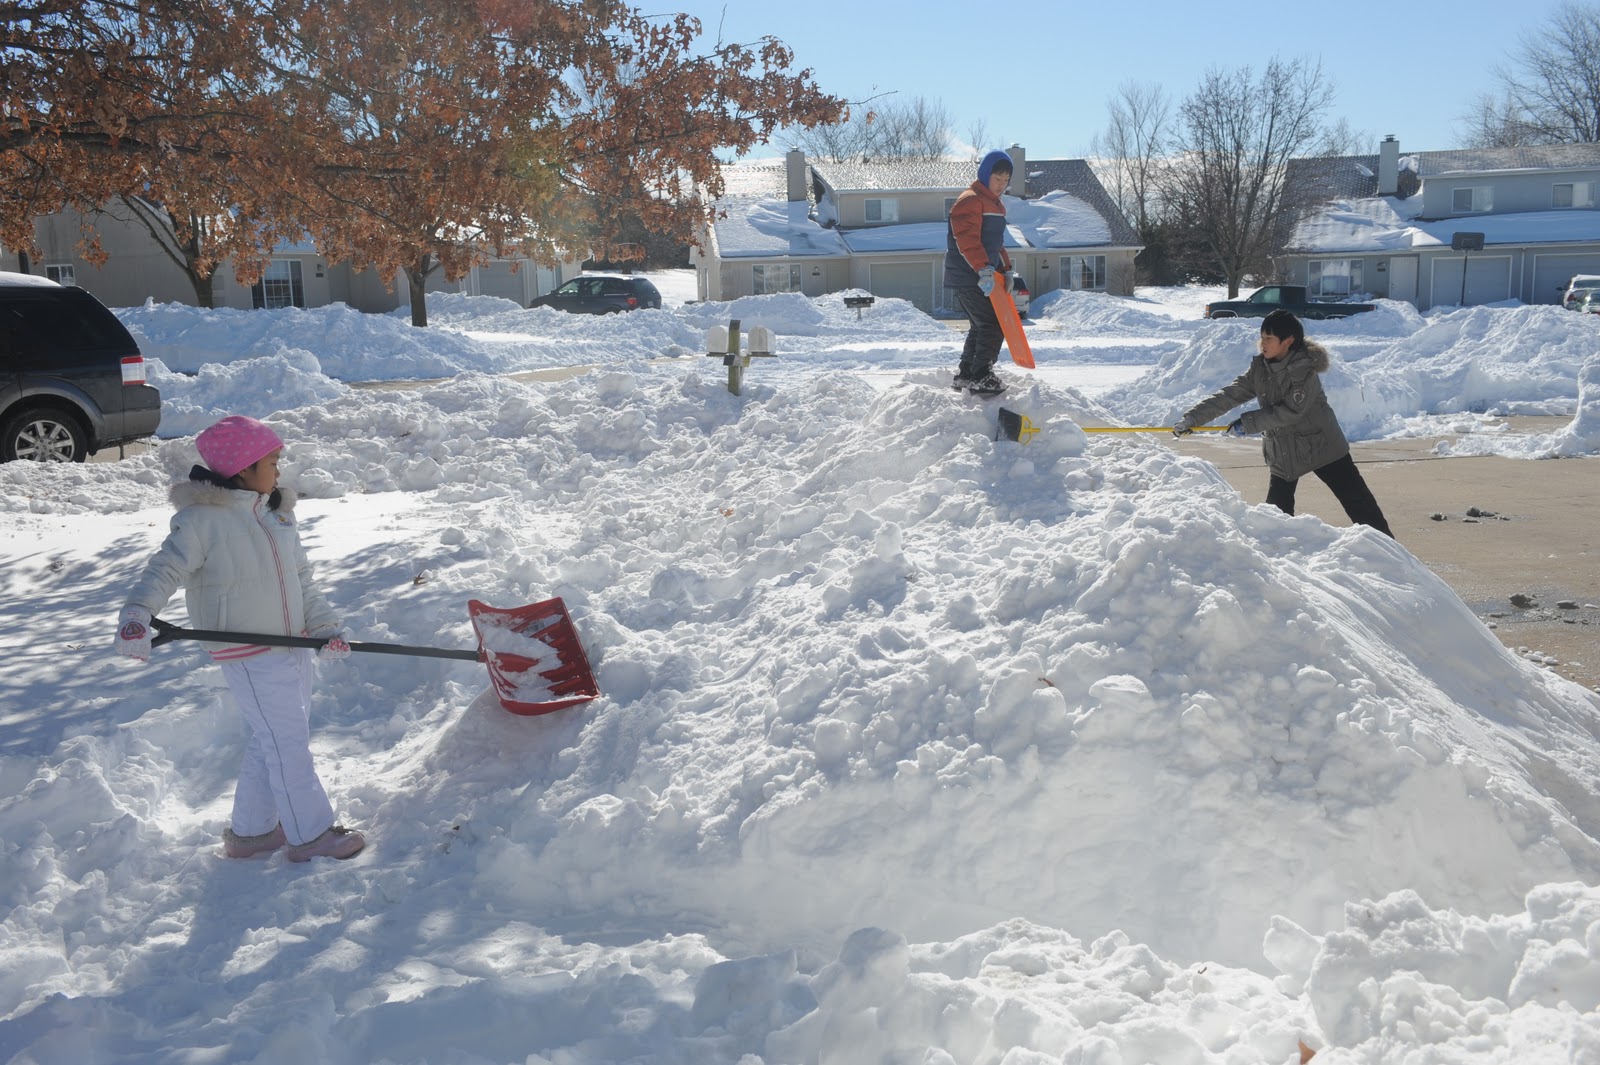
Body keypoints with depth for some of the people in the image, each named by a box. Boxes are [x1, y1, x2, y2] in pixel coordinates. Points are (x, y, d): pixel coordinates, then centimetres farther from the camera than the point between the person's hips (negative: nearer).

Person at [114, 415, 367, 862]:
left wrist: (324, 626, 3)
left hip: (292, 644, 8)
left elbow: (301, 577, 12)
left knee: (272, 741, 16)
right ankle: (310, 836, 8)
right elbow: (165, 569, -19)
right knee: (288, 741, -4)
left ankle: (250, 831, 30)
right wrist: (136, 614, -35)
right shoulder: (201, 517, -14)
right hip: (249, 655, -8)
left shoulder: (276, 510, 10)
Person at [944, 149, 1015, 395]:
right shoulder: (970, 201, -13)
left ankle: (965, 374, 25)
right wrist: (984, 269, -35)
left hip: (982, 278, 10)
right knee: (994, 325, -13)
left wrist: (1006, 270, 17)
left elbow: (997, 244, 28)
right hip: (967, 279, -10)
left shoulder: (996, 206, 20)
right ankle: (980, 377, -11)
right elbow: (967, 239, -26)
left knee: (981, 326, 17)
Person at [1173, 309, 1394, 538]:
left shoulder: (1305, 369, -20)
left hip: (1321, 444, -5)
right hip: (1282, 451, 5)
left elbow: (1290, 411, -26)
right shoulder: (1259, 369, -2)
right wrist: (1192, 418, -13)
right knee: (1277, 510, 3)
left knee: (1356, 500, 0)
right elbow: (1228, 396, -5)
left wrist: (1247, 422, -22)